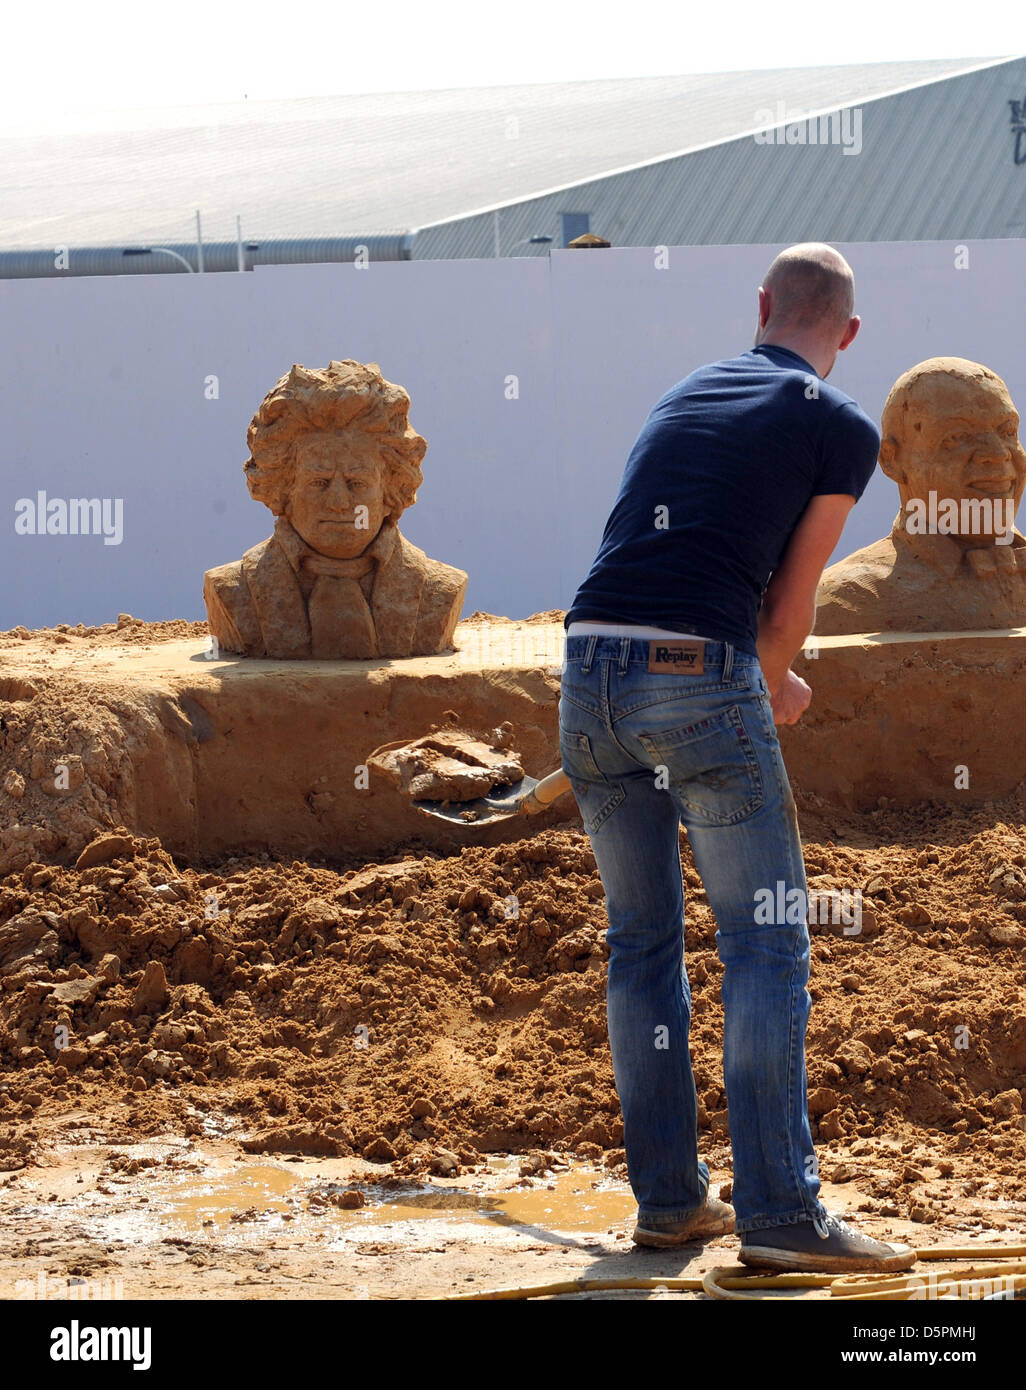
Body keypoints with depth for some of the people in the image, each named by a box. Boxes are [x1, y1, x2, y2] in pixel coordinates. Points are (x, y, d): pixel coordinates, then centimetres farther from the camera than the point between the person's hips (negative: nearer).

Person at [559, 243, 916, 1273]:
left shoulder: (683, 396, 24)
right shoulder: (841, 430, 5)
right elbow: (792, 599, 8)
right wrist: (766, 693, 29)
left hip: (591, 666, 6)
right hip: (701, 675, -6)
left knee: (643, 941, 14)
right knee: (766, 946, 0)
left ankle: (668, 1197, 17)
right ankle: (780, 1214, -5)